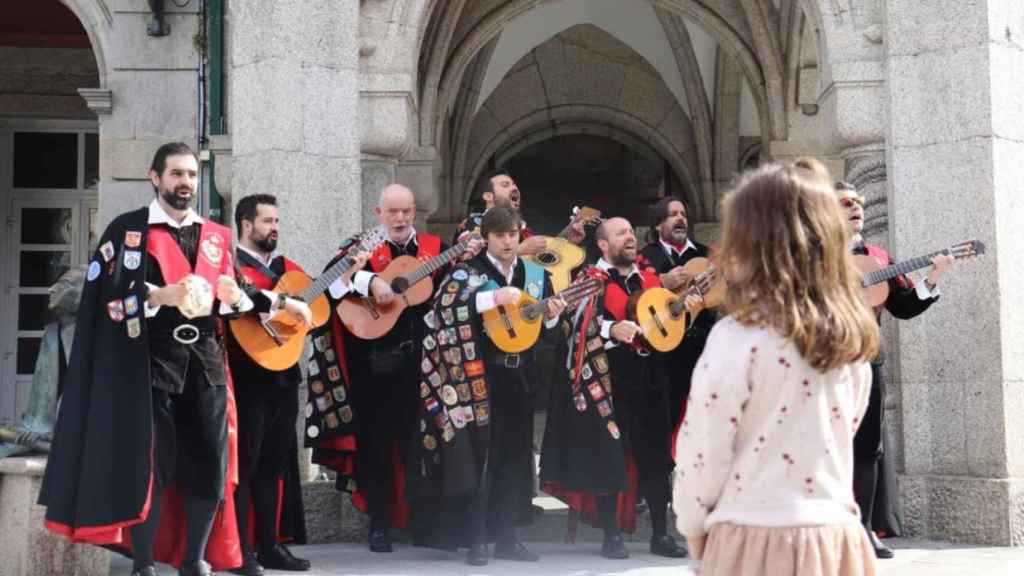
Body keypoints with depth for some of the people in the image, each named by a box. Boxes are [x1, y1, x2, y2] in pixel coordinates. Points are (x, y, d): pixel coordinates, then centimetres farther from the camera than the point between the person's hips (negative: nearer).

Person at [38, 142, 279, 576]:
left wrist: (234, 297, -8)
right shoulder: (127, 229, 1)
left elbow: (230, 297, 16)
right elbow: (107, 294, -8)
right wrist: (161, 295, -22)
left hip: (205, 360, 5)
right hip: (152, 361, -4)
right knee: (151, 465, -5)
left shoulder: (216, 236, 15)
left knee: (211, 464, 3)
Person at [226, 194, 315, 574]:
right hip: (249, 377, -8)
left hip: (284, 375, 8)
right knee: (244, 464, -3)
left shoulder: (287, 267, 18)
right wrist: (287, 303, -29)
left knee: (275, 464, 11)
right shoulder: (232, 264, -6)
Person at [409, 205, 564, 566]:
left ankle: (506, 537, 17)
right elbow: (444, 303, -23)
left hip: (521, 375, 5)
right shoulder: (468, 271, -4)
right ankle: (475, 541, 1)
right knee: (479, 457, -5)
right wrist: (493, 298, -30)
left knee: (516, 458, 8)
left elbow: (546, 326, 19)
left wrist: (552, 315, -4)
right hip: (480, 376, -5)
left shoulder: (536, 274, 12)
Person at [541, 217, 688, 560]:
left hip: (649, 377, 5)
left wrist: (684, 308, 3)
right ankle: (611, 535, 8)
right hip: (607, 380, -5)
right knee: (609, 456, -1)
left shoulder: (649, 278, 16)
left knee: (655, 454, 7)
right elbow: (580, 325, -15)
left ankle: (661, 534, 15)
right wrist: (612, 330, -32)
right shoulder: (591, 281, -2)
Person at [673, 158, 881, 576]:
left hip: (759, 538, -5)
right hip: (837, 534, 6)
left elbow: (703, 451, -11)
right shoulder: (852, 339, 3)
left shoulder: (738, 337, -15)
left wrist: (692, 525, 5)